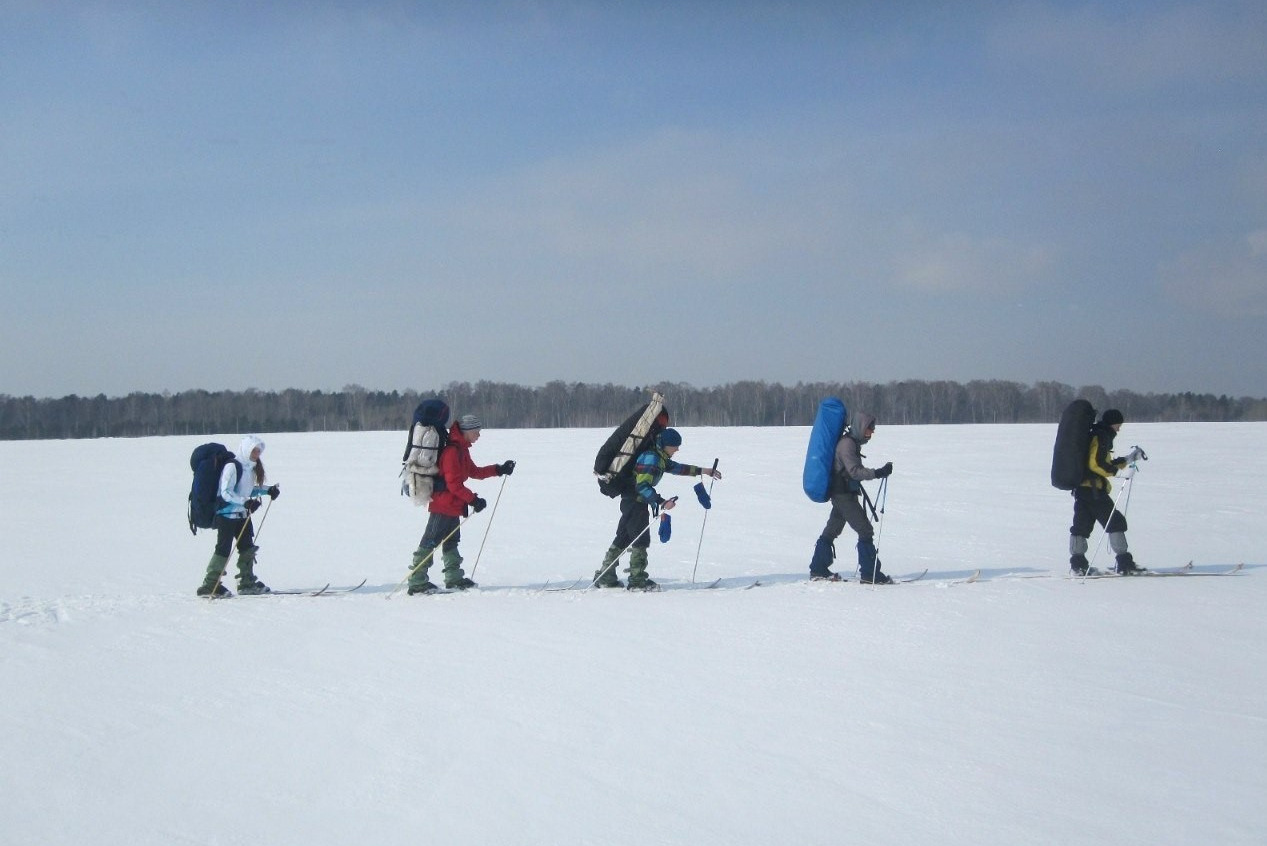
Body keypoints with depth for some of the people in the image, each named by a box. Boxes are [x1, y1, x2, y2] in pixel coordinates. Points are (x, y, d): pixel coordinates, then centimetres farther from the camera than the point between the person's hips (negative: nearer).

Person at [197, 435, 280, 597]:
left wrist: (268, 490, 10)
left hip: (242, 514, 9)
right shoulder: (232, 466, -17)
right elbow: (226, 492, -23)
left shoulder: (250, 467, 10)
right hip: (227, 514, -9)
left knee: (248, 547, 11)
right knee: (224, 548, -9)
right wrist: (245, 502, -33)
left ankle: (247, 582, 22)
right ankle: (209, 585, -4)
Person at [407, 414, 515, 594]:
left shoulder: (462, 449, 13)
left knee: (451, 541, 16)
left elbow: (473, 471, 22)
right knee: (430, 542, -7)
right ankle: (417, 582, -6)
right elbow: (454, 483, -23)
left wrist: (499, 470, 16)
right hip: (444, 504, -11)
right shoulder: (452, 451, -20)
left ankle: (454, 579, 25)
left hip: (453, 505, 11)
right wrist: (472, 499, -20)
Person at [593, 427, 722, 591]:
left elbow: (676, 467, 24)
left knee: (623, 538, 14)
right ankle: (637, 580, -7)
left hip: (633, 502, 10)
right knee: (641, 540, -9)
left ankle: (605, 577, 20)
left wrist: (702, 471, 18)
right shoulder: (650, 457, -19)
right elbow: (642, 486, -27)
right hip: (635, 502, -10)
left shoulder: (660, 458, 12)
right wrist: (662, 502, -32)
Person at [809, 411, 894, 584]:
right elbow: (854, 471, -26)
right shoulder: (847, 444, -17)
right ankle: (870, 574, -8)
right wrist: (877, 473, -32)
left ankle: (818, 570, 23)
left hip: (842, 494, 11)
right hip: (843, 494, -11)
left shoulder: (852, 442, 15)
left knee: (832, 530, 16)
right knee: (865, 531, -10)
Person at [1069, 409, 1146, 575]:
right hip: (1093, 488, -10)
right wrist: (1117, 471, -16)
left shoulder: (1097, 436, 23)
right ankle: (1125, 563, -5)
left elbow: (1105, 463, 27)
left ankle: (1078, 564, 6)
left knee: (1081, 525, 8)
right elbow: (1095, 463, -20)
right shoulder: (1101, 437, -9)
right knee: (1115, 522, -5)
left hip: (1080, 488, 10)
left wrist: (1129, 459, 26)